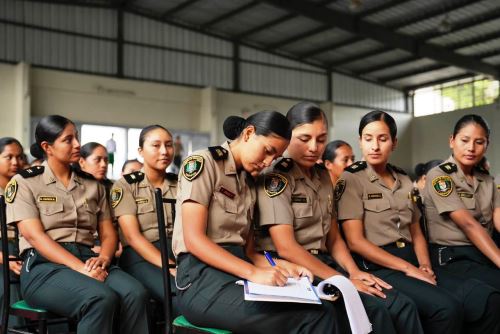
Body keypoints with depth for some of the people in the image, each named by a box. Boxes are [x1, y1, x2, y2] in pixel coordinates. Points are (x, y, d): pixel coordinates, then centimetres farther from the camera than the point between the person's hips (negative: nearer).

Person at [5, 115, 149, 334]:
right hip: (44, 265, -4)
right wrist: (81, 269, -21)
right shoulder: (24, 183, 4)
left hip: (87, 259, 4)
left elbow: (108, 233, 15)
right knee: (102, 299, -36)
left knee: (135, 294, -30)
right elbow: (35, 235, -9)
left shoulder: (93, 185, 18)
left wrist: (103, 259, -10)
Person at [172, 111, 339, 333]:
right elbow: (194, 239, -13)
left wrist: (280, 266, -4)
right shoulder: (202, 163, -3)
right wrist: (253, 272, -22)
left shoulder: (249, 184, 21)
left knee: (322, 312, -23)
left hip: (239, 271, 7)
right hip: (202, 276, -7)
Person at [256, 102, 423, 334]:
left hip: (324, 263, 7)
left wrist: (354, 272, -3)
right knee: (374, 310, -27)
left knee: (402, 306, -14)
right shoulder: (275, 178, -9)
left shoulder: (323, 177, 15)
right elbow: (286, 247, -17)